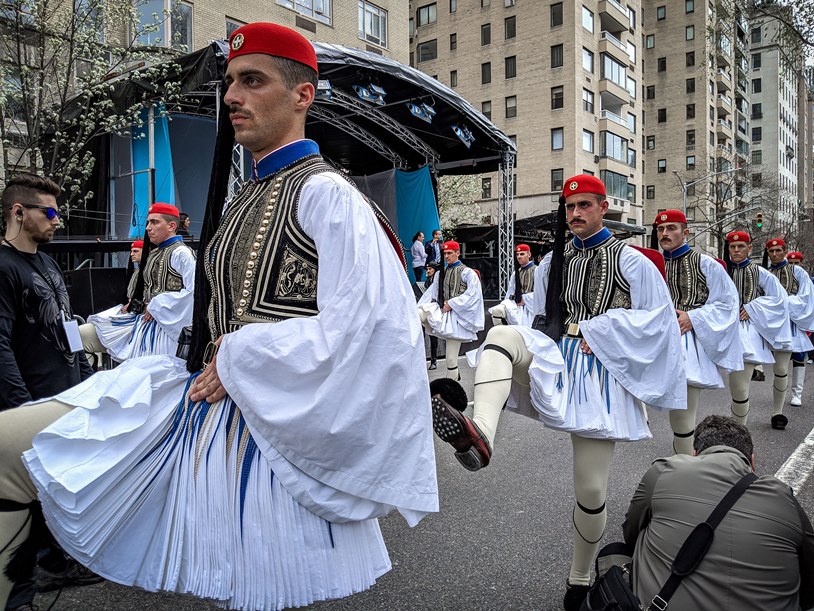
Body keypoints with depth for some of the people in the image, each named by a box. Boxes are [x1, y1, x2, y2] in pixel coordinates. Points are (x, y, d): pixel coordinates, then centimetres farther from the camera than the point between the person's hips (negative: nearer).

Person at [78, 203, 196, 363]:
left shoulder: (181, 253, -10)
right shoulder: (154, 252, 19)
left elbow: (192, 290, -22)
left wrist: (157, 305, -15)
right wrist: (134, 302, 7)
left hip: (161, 322, -9)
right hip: (142, 313, 9)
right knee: (81, 333, 1)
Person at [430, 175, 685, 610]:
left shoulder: (631, 261, 4)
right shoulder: (552, 262, 16)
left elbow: (656, 317, -1)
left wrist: (594, 332, -9)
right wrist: (560, 332, 3)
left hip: (597, 376, -3)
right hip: (553, 359, 3)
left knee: (591, 490, -1)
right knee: (502, 335, -31)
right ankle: (479, 433, -53)